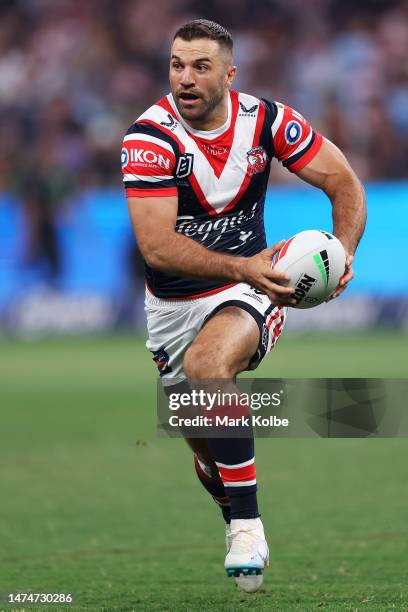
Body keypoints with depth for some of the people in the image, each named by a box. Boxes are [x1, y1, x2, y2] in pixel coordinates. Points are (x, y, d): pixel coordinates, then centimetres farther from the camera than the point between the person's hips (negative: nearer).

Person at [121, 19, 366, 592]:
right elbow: (157, 245, -27)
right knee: (205, 436, 9)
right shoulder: (150, 136, -18)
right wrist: (244, 268, -39)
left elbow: (345, 184, -2)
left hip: (250, 286, -1)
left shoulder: (265, 120, -10)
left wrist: (341, 253, -22)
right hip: (174, 302, 1)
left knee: (206, 364, -33)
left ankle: (246, 525, -28)